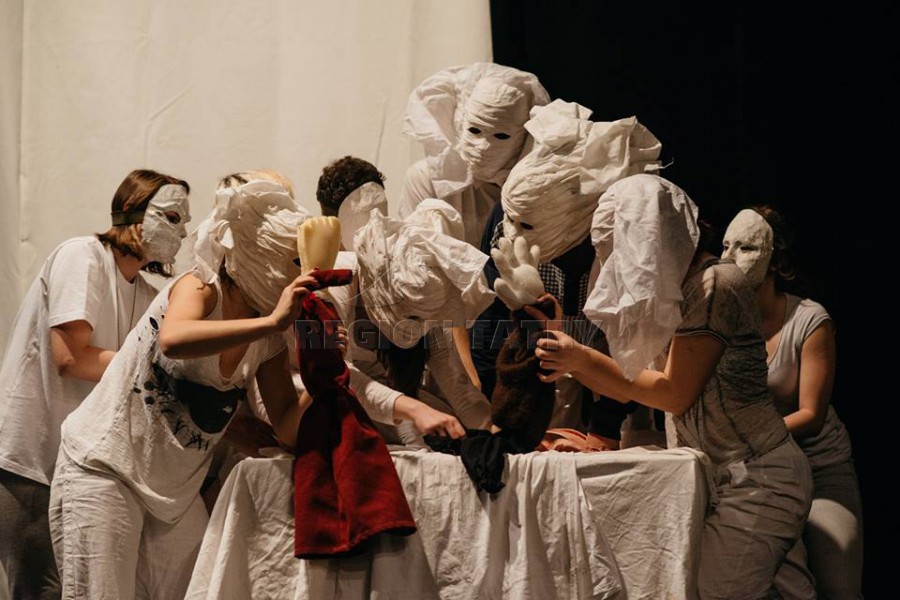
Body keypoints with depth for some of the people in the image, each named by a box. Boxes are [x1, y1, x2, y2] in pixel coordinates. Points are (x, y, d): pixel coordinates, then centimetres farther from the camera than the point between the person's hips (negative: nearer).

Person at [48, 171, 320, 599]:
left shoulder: (268, 340, 1)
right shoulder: (199, 289, -16)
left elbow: (287, 430, 0)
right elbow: (173, 339, -40)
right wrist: (272, 321, -39)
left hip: (177, 495, 7)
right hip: (103, 472, -7)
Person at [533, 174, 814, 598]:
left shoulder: (717, 285, -14)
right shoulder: (682, 290, 13)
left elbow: (675, 395, -14)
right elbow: (634, 387, 13)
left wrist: (584, 358, -10)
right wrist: (568, 359, 8)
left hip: (755, 483, -8)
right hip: (724, 479, 8)